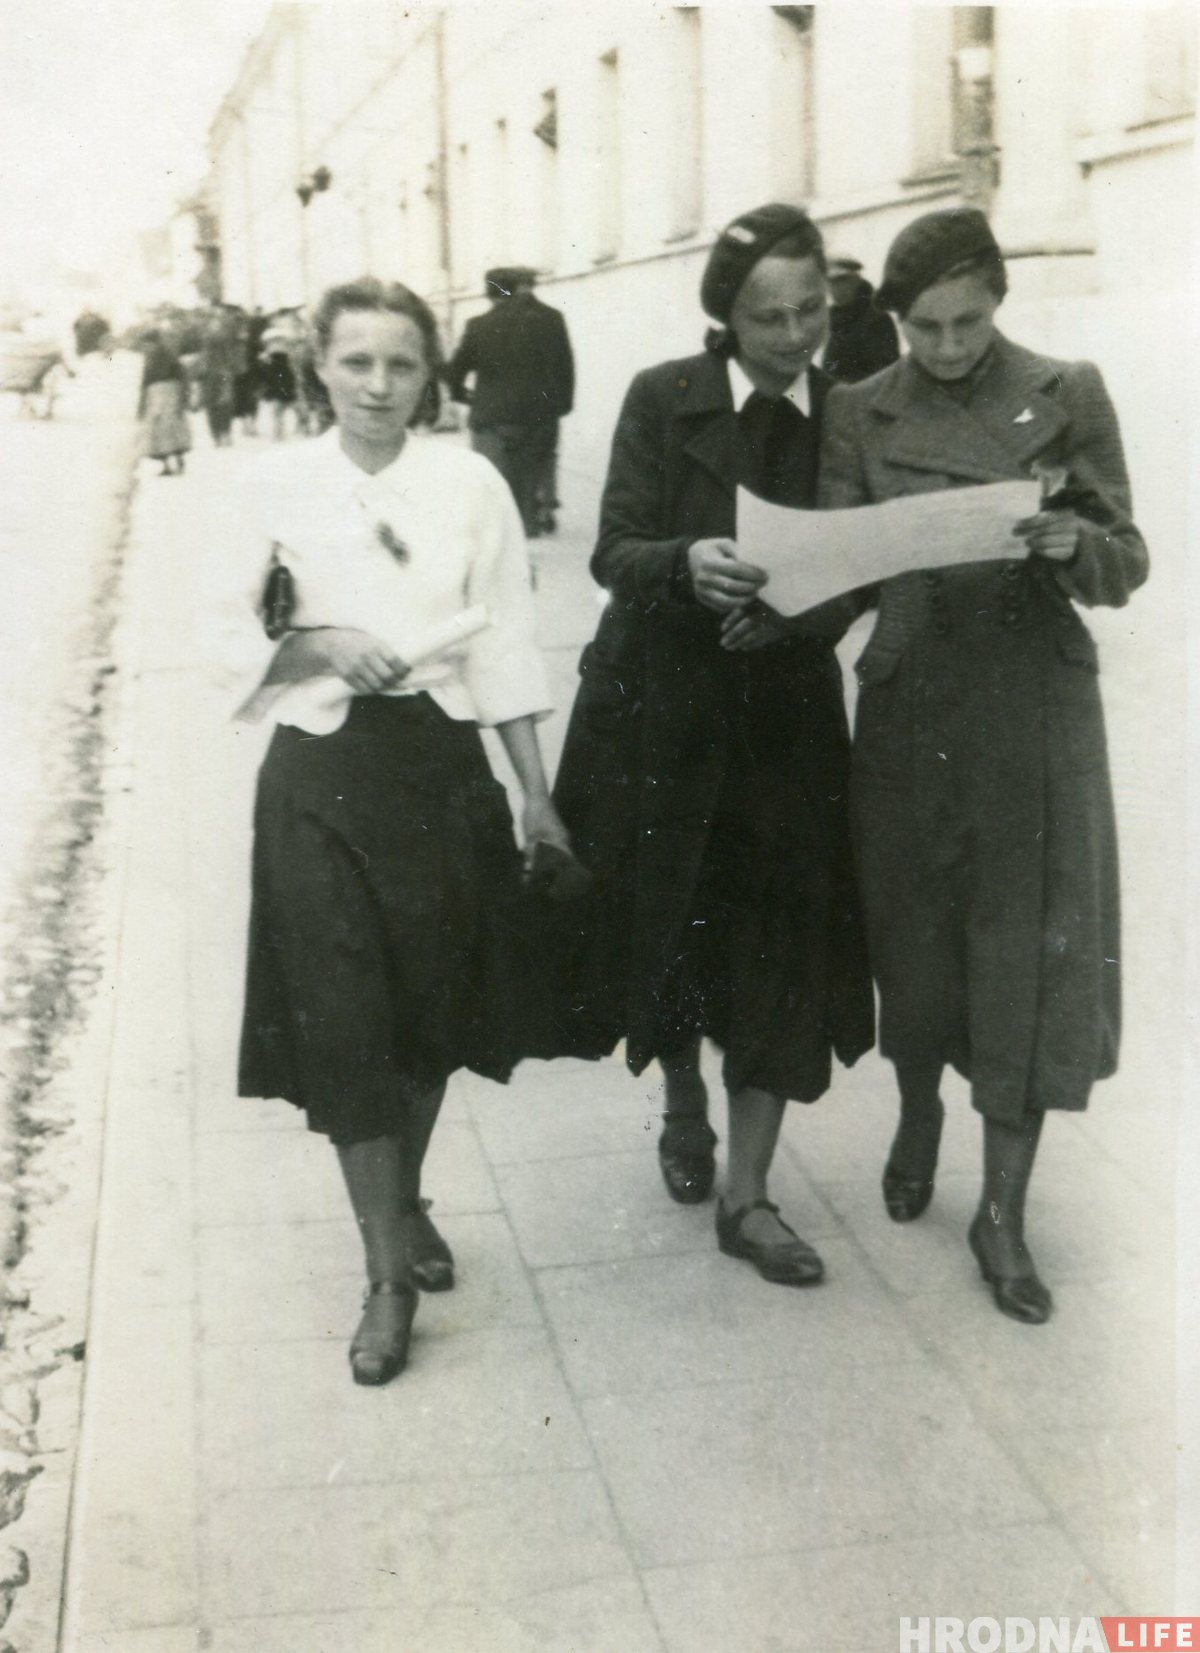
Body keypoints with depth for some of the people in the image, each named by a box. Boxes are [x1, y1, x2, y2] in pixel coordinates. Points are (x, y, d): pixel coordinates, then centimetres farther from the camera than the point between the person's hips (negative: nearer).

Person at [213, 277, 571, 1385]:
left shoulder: (471, 484, -1)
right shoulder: (279, 485, -1)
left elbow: (506, 647, 1)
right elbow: (231, 643, 4)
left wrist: (538, 794, 2)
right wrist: (317, 646, -15)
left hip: (442, 765, 1)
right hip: (321, 777, -1)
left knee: (432, 1010, 12)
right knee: (341, 1022, -2)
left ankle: (407, 1204, 38)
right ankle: (389, 1275, 11)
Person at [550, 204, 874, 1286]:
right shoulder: (665, 399, -5)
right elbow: (615, 554, -9)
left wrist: (793, 613, -19)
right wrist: (686, 563, -30)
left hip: (787, 708, 1)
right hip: (658, 707, -1)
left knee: (781, 942, 0)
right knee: (667, 921, 8)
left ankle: (747, 1196, 12)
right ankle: (684, 1106, 39)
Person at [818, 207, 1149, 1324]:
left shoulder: (1066, 395, -1)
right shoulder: (859, 413, 3)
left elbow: (1127, 567, -1)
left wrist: (1075, 543, -23)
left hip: (1034, 709, -1)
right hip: (909, 704, 1)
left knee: (1029, 950, 1)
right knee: (915, 933, 13)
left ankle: (1002, 1212, 13)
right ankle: (917, 1119, 42)